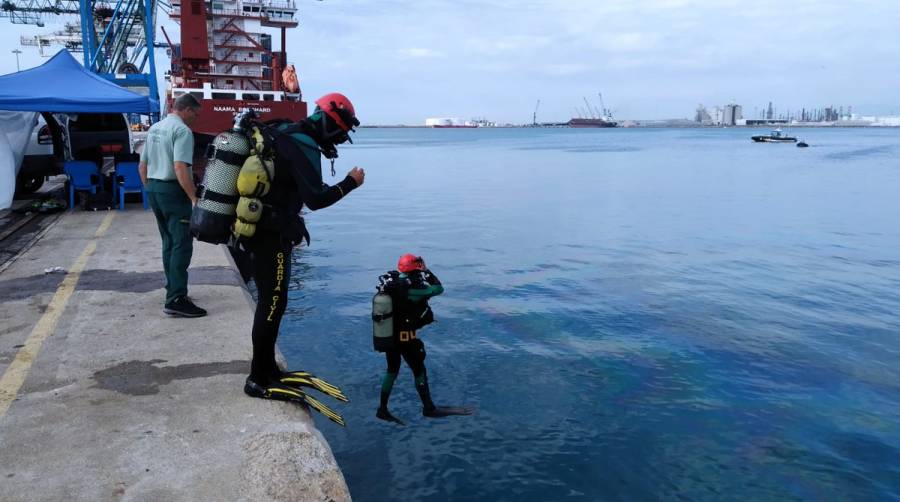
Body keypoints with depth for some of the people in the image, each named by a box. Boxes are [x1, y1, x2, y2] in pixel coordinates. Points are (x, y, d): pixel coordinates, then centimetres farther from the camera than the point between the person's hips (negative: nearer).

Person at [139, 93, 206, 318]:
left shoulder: (154, 128, 16)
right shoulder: (182, 130, -12)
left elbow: (142, 165, 19)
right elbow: (180, 167, -23)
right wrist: (194, 197, -24)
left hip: (153, 188, 9)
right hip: (173, 190, -9)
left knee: (169, 242, 18)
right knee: (182, 245, -9)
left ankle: (173, 289, 28)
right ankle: (176, 299, -14)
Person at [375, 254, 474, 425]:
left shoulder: (391, 282, -5)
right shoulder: (410, 290, -24)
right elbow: (438, 288, -18)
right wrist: (426, 270, -8)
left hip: (388, 336, 7)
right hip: (405, 339, -7)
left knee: (392, 371, 20)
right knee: (419, 371, 8)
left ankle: (382, 409, 26)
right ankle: (429, 408, 20)